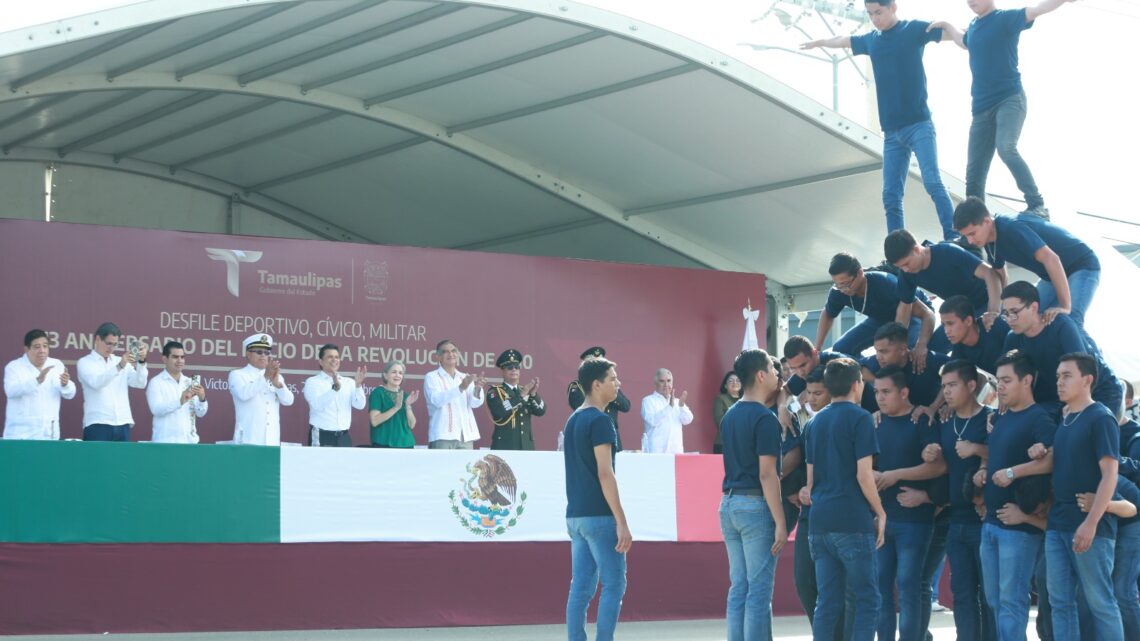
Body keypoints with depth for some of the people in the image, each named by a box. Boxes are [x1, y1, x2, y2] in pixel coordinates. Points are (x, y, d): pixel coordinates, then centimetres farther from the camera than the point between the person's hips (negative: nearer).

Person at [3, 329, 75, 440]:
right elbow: (11, 391, -22)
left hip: (49, 434, 4)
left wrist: (65, 384, -20)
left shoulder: (57, 365, 10)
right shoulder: (14, 367, -4)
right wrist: (38, 380, -36)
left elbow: (70, 394, 4)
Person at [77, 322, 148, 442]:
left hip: (122, 425, 4)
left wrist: (142, 362, -12)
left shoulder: (121, 361, 18)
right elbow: (96, 382, -15)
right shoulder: (85, 362, 5)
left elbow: (140, 383, 6)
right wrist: (119, 367, -28)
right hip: (97, 425, -4)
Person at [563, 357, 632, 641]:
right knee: (613, 585, -3)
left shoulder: (573, 420, 15)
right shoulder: (599, 420, -13)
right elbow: (604, 473, -18)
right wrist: (621, 521, -17)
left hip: (576, 514, 9)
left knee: (581, 588, 7)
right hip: (599, 515, -8)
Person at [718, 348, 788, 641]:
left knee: (738, 589, 10)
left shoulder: (731, 415, 13)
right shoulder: (765, 418, -13)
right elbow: (767, 475, -17)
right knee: (759, 591, -5)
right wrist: (780, 522, -16)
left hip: (729, 503, 8)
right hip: (756, 505, -8)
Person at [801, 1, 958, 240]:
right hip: (891, 132, 6)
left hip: (918, 125, -5)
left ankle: (954, 240, -22)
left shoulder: (915, 29, 0)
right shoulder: (871, 40, 15)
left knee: (933, 182, -19)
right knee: (891, 195, -1)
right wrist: (819, 42, 53)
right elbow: (844, 40, 36)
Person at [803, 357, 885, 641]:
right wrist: (880, 513, -3)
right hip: (853, 521, -6)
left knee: (828, 600, 8)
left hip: (820, 521, 6)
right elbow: (863, 474, -12)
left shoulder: (817, 421, 14)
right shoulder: (859, 418, -6)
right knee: (866, 599, 0)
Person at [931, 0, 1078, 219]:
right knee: (974, 170, 6)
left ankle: (1037, 205, -26)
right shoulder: (973, 26, 15)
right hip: (982, 106, 7)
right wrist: (947, 27, 31)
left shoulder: (1006, 18, -5)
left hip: (1010, 99, -7)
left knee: (1006, 147, -31)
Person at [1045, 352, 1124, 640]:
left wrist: (1091, 522, -21)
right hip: (1057, 524, 8)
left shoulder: (1101, 418, -8)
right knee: (1060, 601, 6)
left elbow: (1110, 475, -15)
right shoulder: (1061, 420, 15)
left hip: (1090, 526, -8)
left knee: (1100, 602, -3)